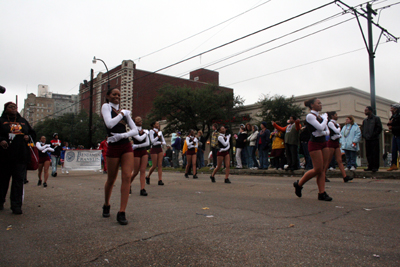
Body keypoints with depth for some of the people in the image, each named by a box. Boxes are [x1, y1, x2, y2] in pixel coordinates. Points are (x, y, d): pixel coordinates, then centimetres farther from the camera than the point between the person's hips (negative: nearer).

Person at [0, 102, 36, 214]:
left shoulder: (23, 121, 17)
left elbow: (33, 133, 23)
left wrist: (28, 137, 2)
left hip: (21, 157, 2)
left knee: (19, 180, -3)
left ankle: (16, 206, -1)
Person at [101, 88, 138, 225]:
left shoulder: (125, 112, 15)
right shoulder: (106, 106, 4)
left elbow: (135, 130, 6)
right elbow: (110, 124, -14)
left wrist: (121, 135, -10)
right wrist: (122, 114, -3)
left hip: (127, 147, 3)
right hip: (113, 147, -3)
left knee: (127, 177, -10)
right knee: (111, 180, 8)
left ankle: (122, 213, -7)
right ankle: (106, 205, 34)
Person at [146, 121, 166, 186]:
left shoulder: (160, 132, 14)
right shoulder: (151, 131, -2)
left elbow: (164, 143, 11)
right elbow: (152, 141, -14)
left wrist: (160, 142, -8)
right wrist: (158, 136, -16)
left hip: (160, 149, 5)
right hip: (154, 149, -5)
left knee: (160, 165, -2)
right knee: (154, 166, -3)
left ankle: (160, 180, -2)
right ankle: (147, 177, 21)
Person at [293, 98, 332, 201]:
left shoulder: (320, 116, 14)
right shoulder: (310, 116, -11)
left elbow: (327, 131, 14)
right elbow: (320, 127, -23)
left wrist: (324, 132, -9)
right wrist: (325, 118, -6)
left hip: (323, 143, 8)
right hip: (315, 144, -8)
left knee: (322, 169, 4)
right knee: (318, 169, -8)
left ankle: (322, 193, 6)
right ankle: (299, 184, 10)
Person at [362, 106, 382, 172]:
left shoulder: (376, 118, 2)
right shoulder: (365, 120, 18)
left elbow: (379, 128, -5)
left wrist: (373, 135, -12)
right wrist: (364, 136, 6)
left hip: (374, 139, -5)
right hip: (367, 140, 5)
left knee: (375, 153, -6)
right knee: (368, 154, 4)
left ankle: (375, 167, -4)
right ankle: (370, 166, 9)